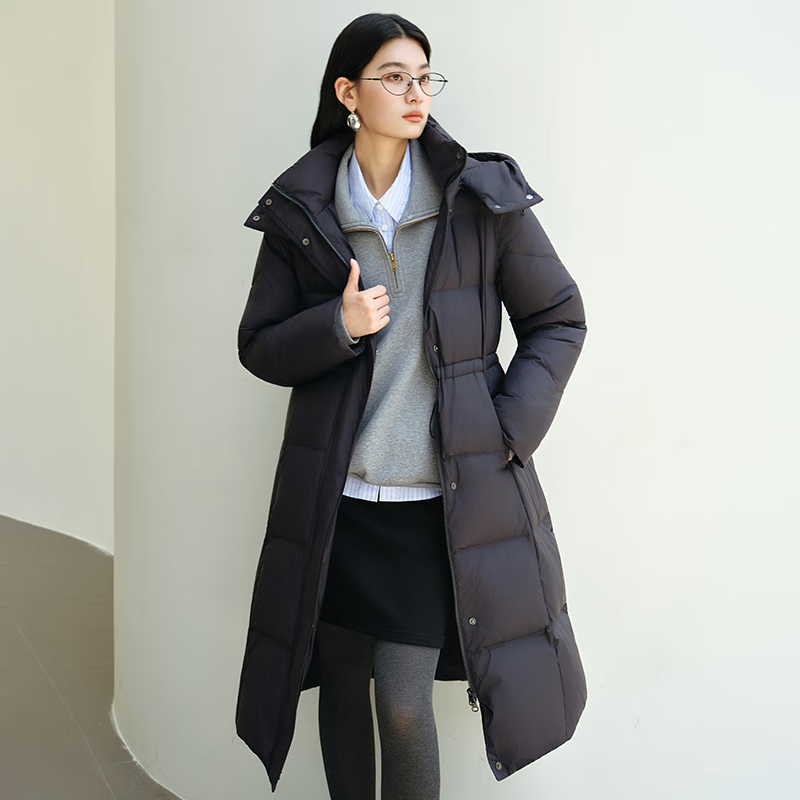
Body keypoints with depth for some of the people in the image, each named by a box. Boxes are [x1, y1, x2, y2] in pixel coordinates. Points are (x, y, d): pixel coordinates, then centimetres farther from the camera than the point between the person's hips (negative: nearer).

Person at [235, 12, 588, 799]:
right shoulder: (300, 209, 3)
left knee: (403, 701, -3)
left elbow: (559, 320, 5)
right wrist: (338, 326, -13)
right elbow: (258, 345, 7)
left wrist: (507, 431, -6)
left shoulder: (481, 198, -1)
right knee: (341, 682, 12)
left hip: (437, 495, -2)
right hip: (335, 495, 2)